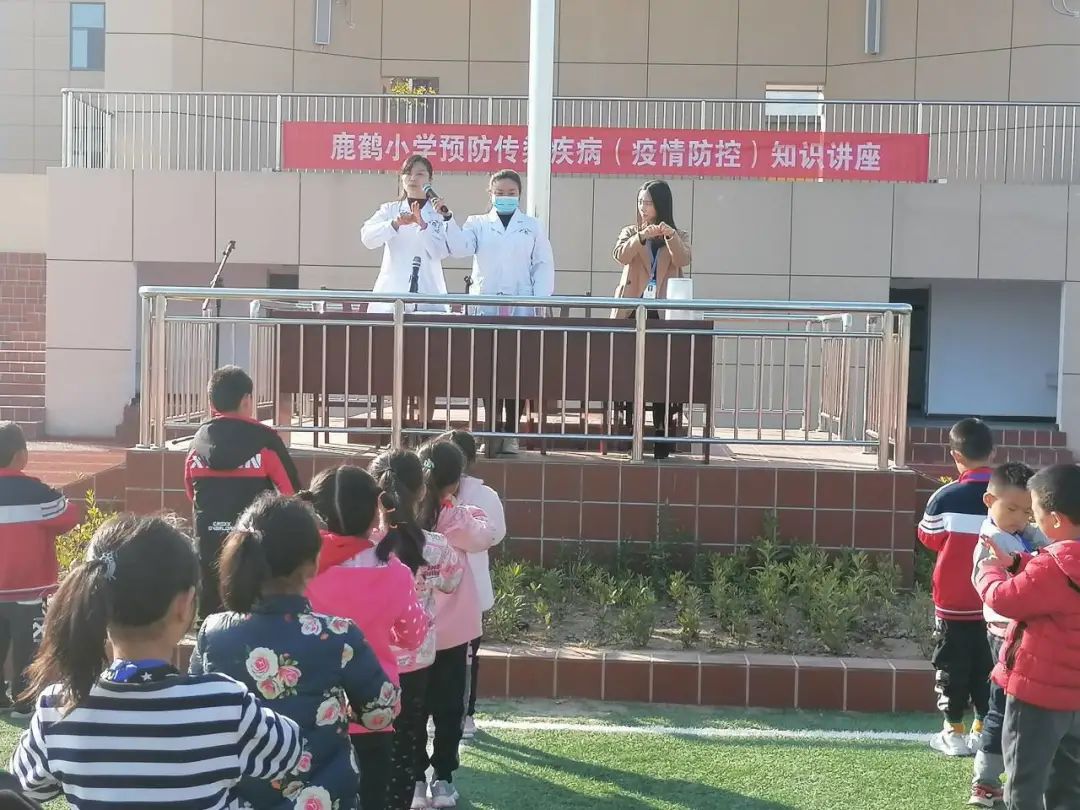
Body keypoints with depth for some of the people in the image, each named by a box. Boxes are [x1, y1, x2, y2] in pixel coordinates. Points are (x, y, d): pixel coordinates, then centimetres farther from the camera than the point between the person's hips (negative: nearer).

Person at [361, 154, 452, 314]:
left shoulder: (439, 214, 12)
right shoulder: (388, 209, 15)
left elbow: (440, 252, -4)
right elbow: (367, 238, -3)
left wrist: (423, 225, -19)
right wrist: (395, 224, -20)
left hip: (428, 297, -1)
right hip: (390, 295, 1)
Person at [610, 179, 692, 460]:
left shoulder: (679, 236, 11)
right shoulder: (630, 232, 13)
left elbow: (683, 260, -11)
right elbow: (621, 255, -10)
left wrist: (670, 235, -28)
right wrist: (642, 236, -26)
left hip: (664, 314, -1)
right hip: (632, 312, 1)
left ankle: (662, 441, -2)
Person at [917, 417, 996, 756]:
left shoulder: (946, 497, -16)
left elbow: (929, 538, -1)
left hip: (954, 599, -3)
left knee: (952, 665, 9)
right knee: (986, 665, 15)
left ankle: (954, 734, 14)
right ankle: (983, 730, 22)